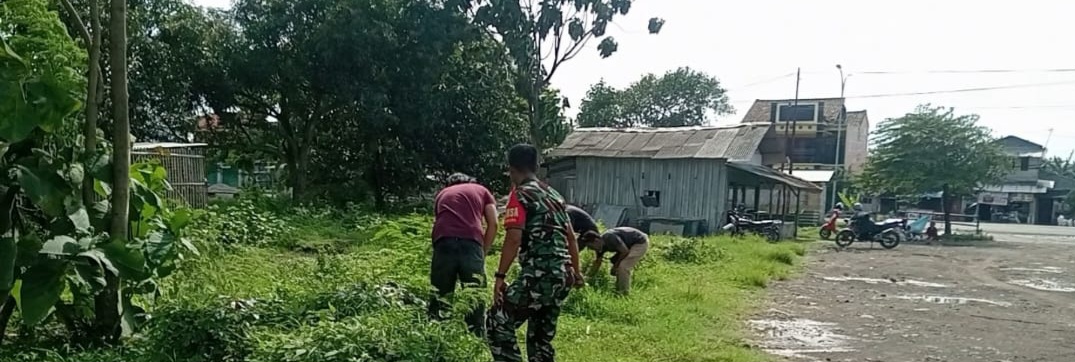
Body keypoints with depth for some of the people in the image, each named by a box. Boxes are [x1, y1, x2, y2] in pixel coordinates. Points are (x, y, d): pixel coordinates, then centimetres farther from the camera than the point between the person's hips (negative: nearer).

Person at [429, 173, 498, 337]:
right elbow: (493, 224, 15)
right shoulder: (481, 190, 28)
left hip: (444, 243, 1)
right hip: (471, 243, -1)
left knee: (439, 297, 11)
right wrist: (483, 251, 22)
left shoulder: (442, 193, 34)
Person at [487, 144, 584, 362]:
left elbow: (514, 238, -16)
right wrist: (575, 271, 32)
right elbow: (571, 238, 23)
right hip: (562, 275, 8)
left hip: (538, 274, -8)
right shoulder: (554, 195, 19)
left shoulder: (520, 195, -4)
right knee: (540, 336, 17)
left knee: (499, 322, 2)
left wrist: (500, 275, -12)